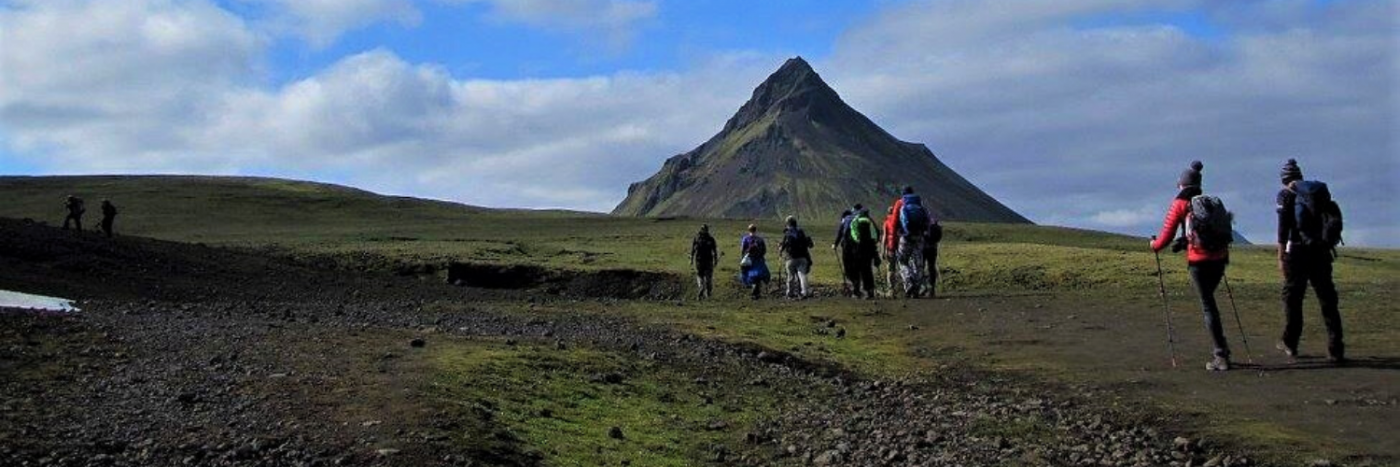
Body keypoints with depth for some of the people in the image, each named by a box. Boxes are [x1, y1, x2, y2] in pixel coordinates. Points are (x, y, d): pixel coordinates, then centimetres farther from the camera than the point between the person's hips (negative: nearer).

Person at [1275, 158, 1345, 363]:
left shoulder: (1286, 194, -2)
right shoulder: (1320, 190, 13)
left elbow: (1283, 227, -10)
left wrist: (1281, 257, -8)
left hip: (1297, 252, -4)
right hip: (1321, 251, 4)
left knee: (1292, 296, 10)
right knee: (1327, 299, 4)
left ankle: (1290, 344, 18)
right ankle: (1336, 350, -1)